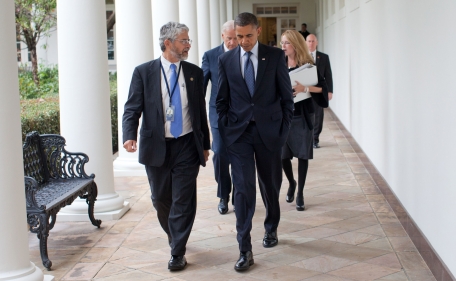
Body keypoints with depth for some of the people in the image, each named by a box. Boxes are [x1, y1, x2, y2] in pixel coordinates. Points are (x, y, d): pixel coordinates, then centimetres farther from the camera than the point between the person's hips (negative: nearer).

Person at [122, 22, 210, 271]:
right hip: (156, 147, 0)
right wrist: (130, 136, -23)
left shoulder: (194, 72, 4)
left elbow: (201, 110, 10)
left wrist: (205, 144, 12)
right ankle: (173, 235, 39)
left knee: (183, 200, -1)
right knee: (160, 199, 12)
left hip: (187, 146, 1)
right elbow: (132, 109, -6)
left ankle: (177, 252, 10)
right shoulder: (143, 72, -2)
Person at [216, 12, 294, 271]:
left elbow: (286, 95, 2)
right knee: (243, 189, -5)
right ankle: (245, 250, -1)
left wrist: (284, 129, -2)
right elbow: (222, 100, 8)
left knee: (271, 185, 14)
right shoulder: (226, 60, 3)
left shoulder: (276, 56, -1)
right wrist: (225, 131, 1)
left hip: (269, 130, 0)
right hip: (239, 133, 0)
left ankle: (271, 228, 40)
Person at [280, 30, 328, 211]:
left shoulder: (307, 65, -5)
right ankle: (291, 183, 31)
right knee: (283, 155, 2)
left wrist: (305, 88, -22)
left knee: (302, 155, 2)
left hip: (303, 116, -2)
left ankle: (300, 193, 15)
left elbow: (323, 88, -8)